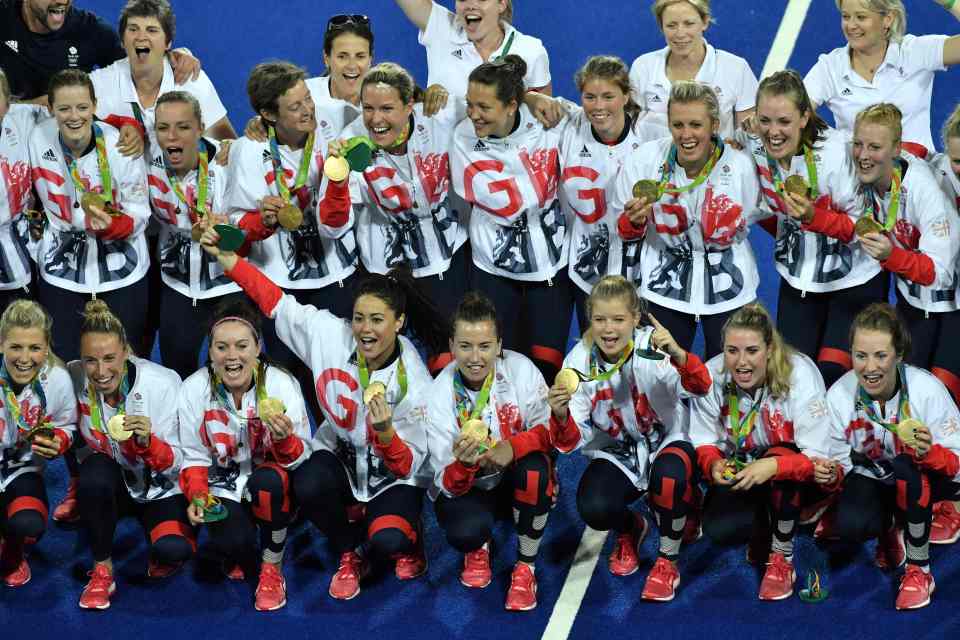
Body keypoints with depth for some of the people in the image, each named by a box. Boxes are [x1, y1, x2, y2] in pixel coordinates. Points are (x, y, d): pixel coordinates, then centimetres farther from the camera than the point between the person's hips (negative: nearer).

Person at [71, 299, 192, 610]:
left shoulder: (163, 384, -23)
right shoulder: (74, 378, -17)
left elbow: (176, 463, -20)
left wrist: (147, 442, -39)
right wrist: (75, 492, -6)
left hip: (160, 489, -2)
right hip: (109, 483, 2)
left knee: (174, 550, -31)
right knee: (96, 472, -35)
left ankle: (162, 558, 8)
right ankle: (102, 569, -14)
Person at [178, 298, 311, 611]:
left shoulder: (282, 385, -16)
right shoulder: (194, 389, -10)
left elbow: (300, 458, -13)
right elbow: (195, 456, 1)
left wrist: (284, 440, -36)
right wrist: (197, 497, -18)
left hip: (273, 490, -1)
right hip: (223, 488, 1)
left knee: (267, 480, -36)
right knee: (233, 541, -30)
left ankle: (272, 568, -10)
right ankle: (239, 558, 12)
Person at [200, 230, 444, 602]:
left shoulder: (414, 383, -23)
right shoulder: (331, 335, -17)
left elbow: (408, 466, -21)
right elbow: (277, 302, -9)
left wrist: (385, 432, -42)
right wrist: (227, 259, -18)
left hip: (393, 476, -3)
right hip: (339, 455, 3)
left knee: (386, 542, -31)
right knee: (308, 486, -33)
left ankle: (407, 539, 12)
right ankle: (350, 554, 0)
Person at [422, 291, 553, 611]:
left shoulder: (521, 370, -18)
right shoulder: (439, 396, -19)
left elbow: (550, 431, -15)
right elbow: (450, 485, -19)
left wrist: (513, 447, -36)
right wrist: (463, 463, -43)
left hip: (515, 479, 1)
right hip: (467, 487, -1)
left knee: (533, 467, -34)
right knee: (466, 530, -34)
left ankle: (525, 567, -11)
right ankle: (477, 548, 9)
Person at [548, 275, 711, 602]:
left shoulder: (651, 345, -20)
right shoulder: (580, 359, -12)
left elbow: (699, 387, -38)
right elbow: (573, 440, -15)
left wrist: (678, 355, -58)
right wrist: (561, 416, -38)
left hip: (666, 443, -2)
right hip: (616, 454, 2)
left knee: (670, 474, -37)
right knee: (593, 509, -27)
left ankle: (667, 561, -9)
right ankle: (629, 529, 12)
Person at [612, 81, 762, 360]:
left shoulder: (741, 166, -15)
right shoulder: (644, 161, -14)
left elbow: (762, 215, 6)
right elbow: (623, 229, -1)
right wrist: (634, 222, -21)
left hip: (728, 287, 0)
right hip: (666, 284, 0)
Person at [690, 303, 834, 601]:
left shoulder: (800, 374, -26)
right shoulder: (712, 376, -18)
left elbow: (818, 459, -27)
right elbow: (703, 442, -8)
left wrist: (773, 466, -45)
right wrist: (713, 465, -31)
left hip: (798, 478, -2)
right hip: (739, 474, 2)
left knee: (779, 457, -36)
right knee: (718, 529, -24)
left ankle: (782, 561, -15)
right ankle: (763, 527, 14)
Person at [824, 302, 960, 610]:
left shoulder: (927, 389, -27)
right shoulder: (839, 395, -19)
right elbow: (840, 462, -9)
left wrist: (928, 453, -46)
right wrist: (832, 474, -32)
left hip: (929, 479, -2)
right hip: (873, 477, 2)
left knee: (906, 468, -37)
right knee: (849, 525, -28)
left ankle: (919, 570, -17)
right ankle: (891, 530, 12)